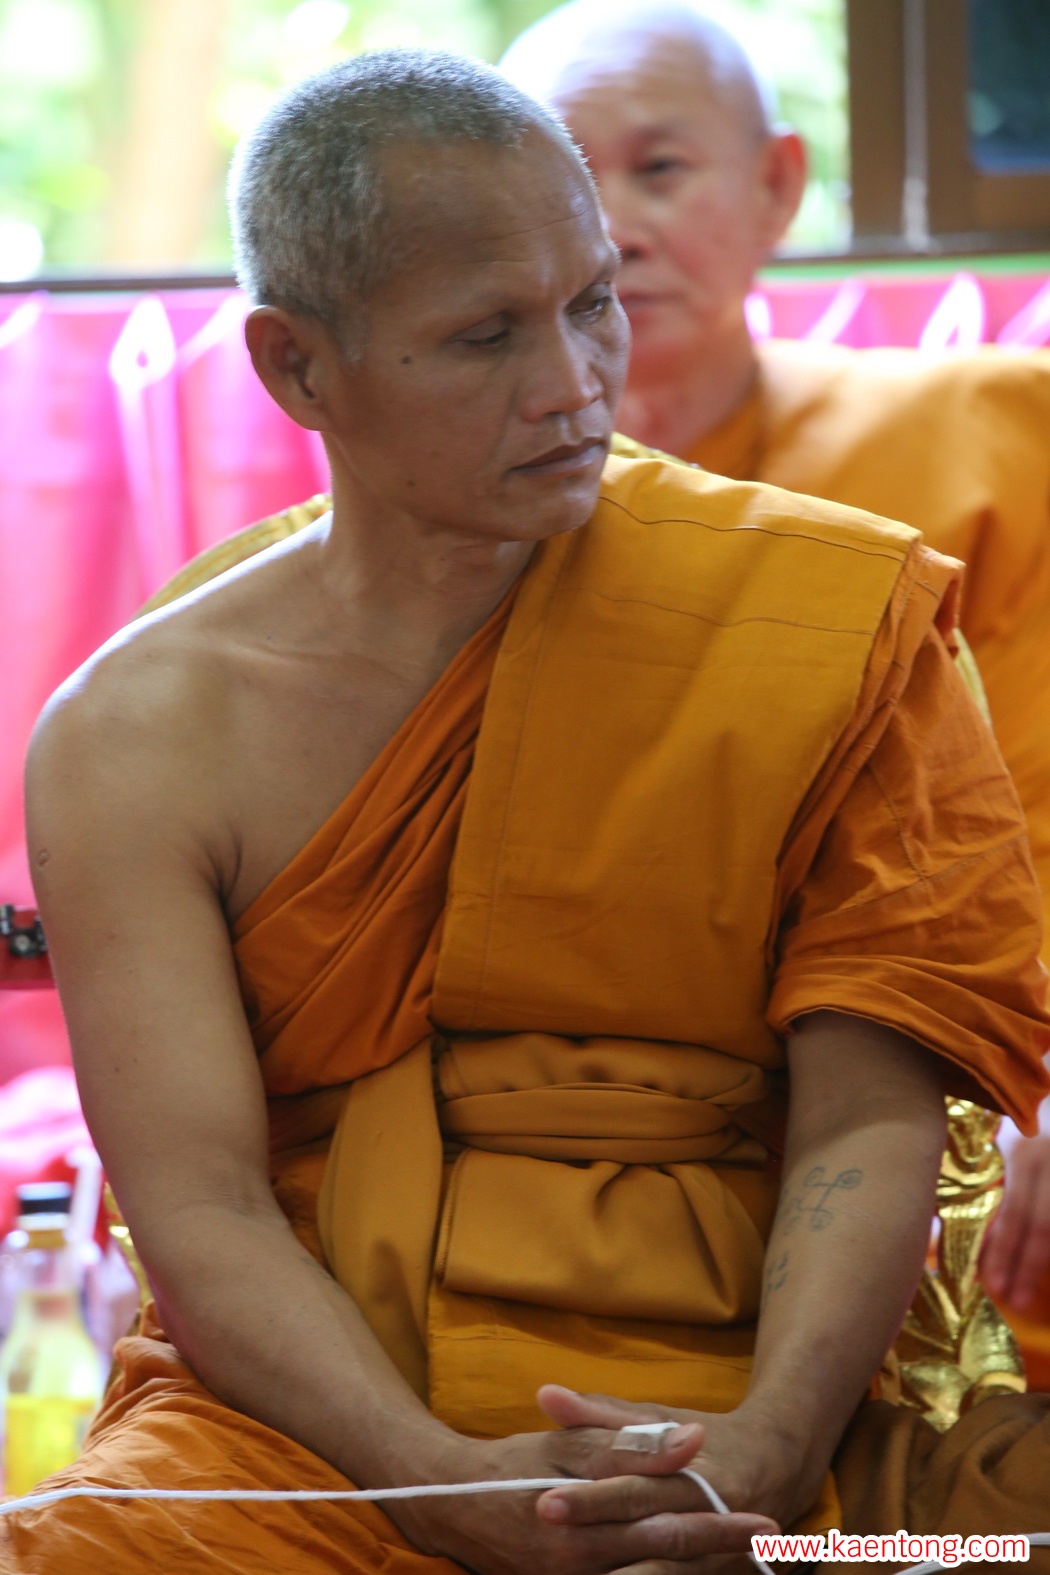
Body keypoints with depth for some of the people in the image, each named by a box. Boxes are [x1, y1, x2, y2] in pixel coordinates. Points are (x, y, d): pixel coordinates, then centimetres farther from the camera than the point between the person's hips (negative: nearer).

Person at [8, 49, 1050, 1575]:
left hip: (722, 1419, 0)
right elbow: (200, 1211, -3)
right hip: (301, 1437, 0)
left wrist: (759, 1448, -17)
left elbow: (869, 1126, 1)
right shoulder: (137, 742, 5)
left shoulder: (824, 632, 5)